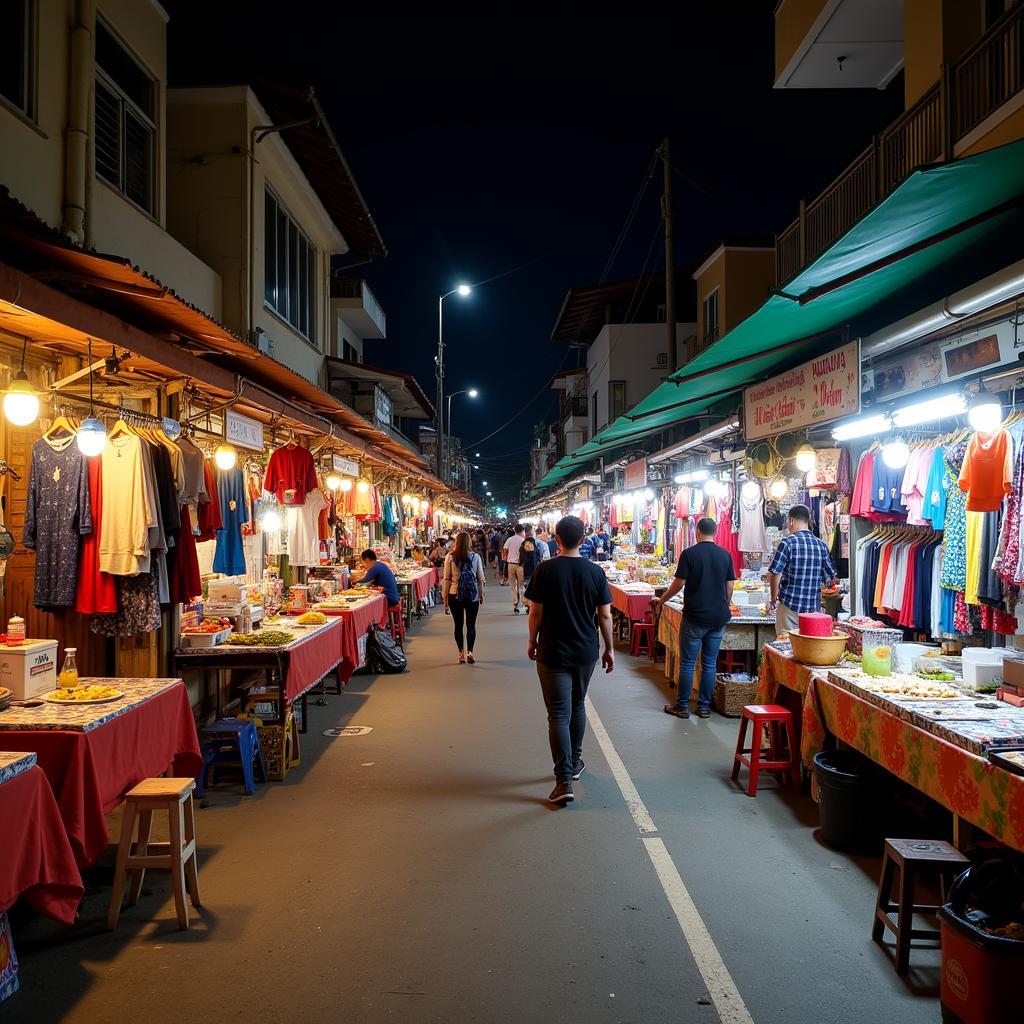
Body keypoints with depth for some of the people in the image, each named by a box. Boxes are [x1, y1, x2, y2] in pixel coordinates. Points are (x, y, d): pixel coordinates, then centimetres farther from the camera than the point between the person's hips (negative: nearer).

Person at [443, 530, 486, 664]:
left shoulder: (450, 558, -5)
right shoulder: (476, 557, -4)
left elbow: (447, 580, -3)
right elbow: (480, 578, -1)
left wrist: (445, 600, 3)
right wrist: (481, 595, 12)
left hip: (455, 595, 0)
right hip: (473, 595, 0)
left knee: (458, 625, 8)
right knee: (471, 625, 9)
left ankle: (461, 654, 10)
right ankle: (470, 653, 5)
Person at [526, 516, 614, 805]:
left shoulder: (546, 569, -11)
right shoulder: (595, 572, -5)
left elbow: (536, 611, -9)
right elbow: (605, 615, -3)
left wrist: (532, 641, 7)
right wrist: (609, 649, 8)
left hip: (552, 653, -3)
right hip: (586, 652, 3)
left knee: (558, 714, -1)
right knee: (578, 706, 22)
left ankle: (564, 781, -6)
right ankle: (574, 762, 36)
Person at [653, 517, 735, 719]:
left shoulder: (689, 554, -9)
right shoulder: (725, 555, 3)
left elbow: (679, 583, -8)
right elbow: (729, 587, 7)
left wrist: (661, 600, 6)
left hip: (694, 617, -4)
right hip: (719, 618, 4)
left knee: (687, 662, 5)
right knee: (710, 663, 10)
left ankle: (682, 706, 10)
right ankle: (704, 706, 16)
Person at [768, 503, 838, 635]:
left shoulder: (787, 543, -9)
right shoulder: (821, 545, 5)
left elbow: (775, 576, -12)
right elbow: (831, 577, 10)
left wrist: (773, 601, 0)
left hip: (790, 607, -4)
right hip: (814, 609, 4)